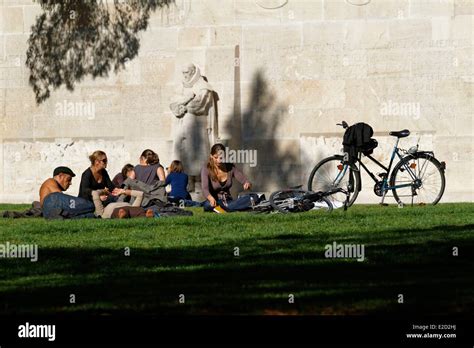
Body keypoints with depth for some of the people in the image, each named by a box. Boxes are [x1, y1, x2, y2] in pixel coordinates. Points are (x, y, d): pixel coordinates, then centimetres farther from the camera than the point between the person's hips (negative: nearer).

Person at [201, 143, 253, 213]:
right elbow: (205, 189, -25)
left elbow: (245, 181, 0)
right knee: (208, 204, -40)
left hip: (228, 201, 4)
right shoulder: (206, 169, -10)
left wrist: (247, 184, -28)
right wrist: (211, 199, -48)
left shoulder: (230, 167, 2)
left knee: (249, 198, -25)